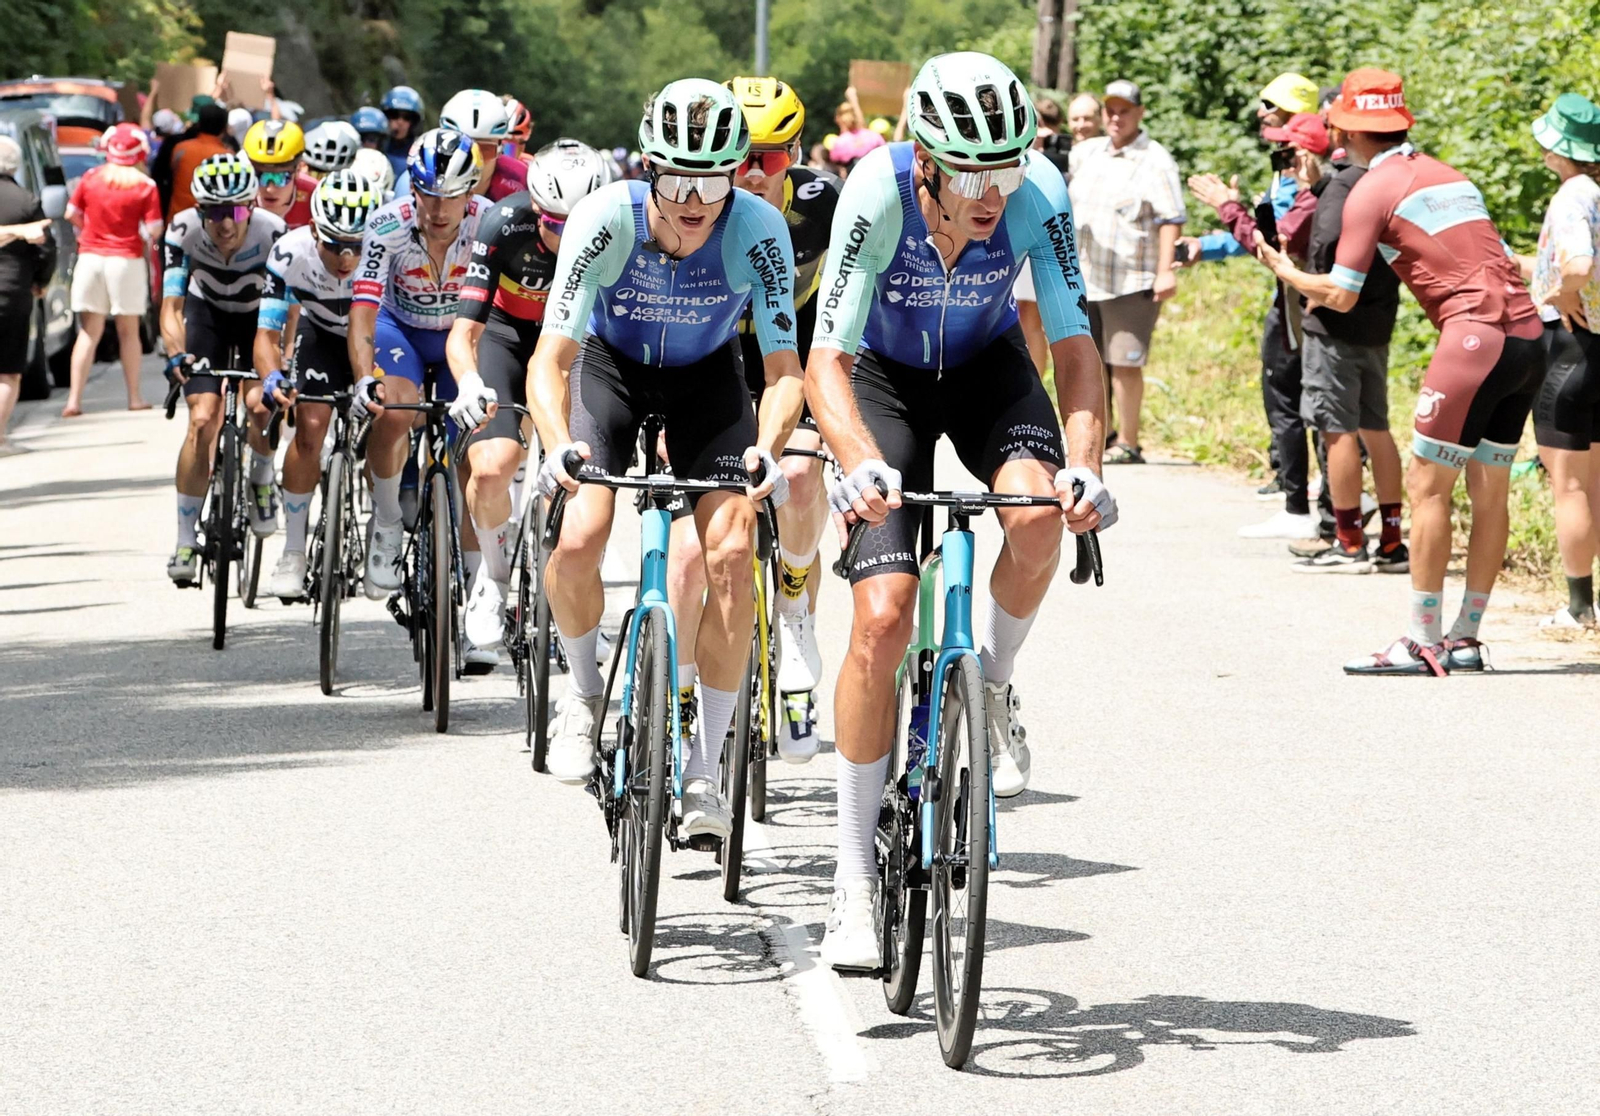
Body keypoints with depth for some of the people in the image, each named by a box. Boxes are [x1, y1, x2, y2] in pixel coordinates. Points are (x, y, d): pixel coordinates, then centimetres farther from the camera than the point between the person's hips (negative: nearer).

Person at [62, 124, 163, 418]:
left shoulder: (91, 178, -1)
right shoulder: (145, 187, -8)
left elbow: (72, 214, 4)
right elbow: (154, 229, -10)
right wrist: (147, 240, 12)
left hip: (91, 258, 2)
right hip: (127, 260, -2)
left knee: (89, 332, 6)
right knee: (128, 332, 11)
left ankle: (74, 400, -1)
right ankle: (134, 397, 16)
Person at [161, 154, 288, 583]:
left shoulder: (273, 232, -32)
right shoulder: (183, 230, -29)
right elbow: (171, 306, -29)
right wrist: (177, 355, -47)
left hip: (259, 316, 0)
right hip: (207, 312, 0)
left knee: (263, 405, -23)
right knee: (203, 420, -16)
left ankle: (262, 477, 12)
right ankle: (185, 539, -7)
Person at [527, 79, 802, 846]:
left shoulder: (758, 230, -29)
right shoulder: (605, 218, -31)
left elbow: (784, 368, -27)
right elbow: (551, 358, -31)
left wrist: (768, 449, -46)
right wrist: (559, 444, -50)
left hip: (705, 377, 1)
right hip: (611, 364, 0)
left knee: (732, 555, -17)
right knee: (578, 539, -23)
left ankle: (704, 769, -4)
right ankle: (584, 687, 9)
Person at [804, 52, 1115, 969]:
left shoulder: (1037, 195, -28)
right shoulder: (878, 194, -33)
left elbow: (1074, 345, -26)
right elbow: (827, 359, -34)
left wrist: (1084, 462, -43)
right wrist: (862, 463, -52)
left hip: (987, 368, 2)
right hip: (885, 377, -1)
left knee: (1039, 512, -33)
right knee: (883, 621, -14)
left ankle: (995, 685, -2)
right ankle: (854, 876, -4)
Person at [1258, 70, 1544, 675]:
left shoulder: (1372, 190, -1)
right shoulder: (1449, 175, 21)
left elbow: (1340, 296, 0)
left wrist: (1288, 273, 19)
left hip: (1476, 334, -8)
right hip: (1529, 331, 8)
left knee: (1427, 485, -1)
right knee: (1489, 490, 11)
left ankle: (1422, 642, -2)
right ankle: (1465, 638, 16)